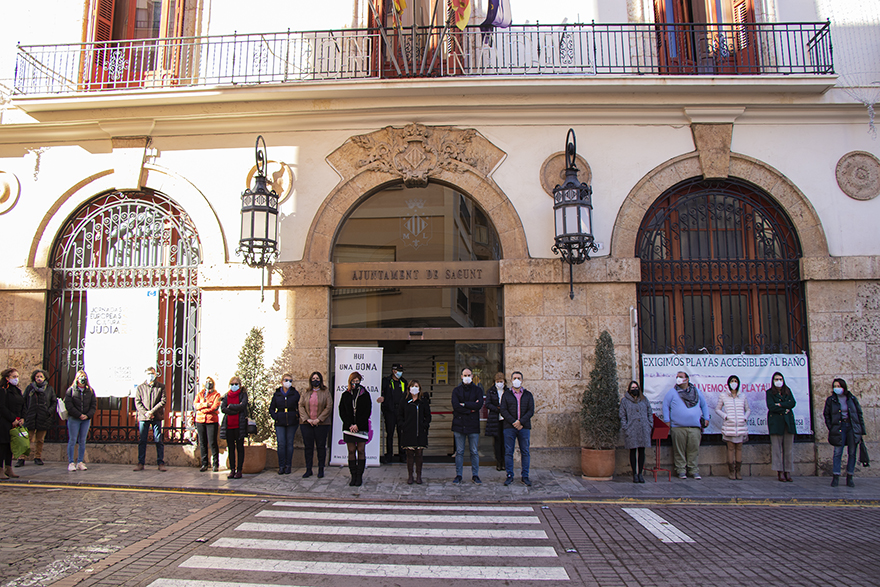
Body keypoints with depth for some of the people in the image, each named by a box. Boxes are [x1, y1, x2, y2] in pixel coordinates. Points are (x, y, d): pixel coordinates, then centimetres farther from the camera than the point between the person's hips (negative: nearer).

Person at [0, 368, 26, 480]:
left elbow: (22, 406, 18)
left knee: (11, 446, 10)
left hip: (16, 423, 7)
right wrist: (13, 419, -14)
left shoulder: (18, 391, 15)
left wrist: (22, 418, 3)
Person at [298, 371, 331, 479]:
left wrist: (318, 419, -11)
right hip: (307, 424, 2)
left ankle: (321, 469, 11)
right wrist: (307, 419, -9)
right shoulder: (306, 393, 11)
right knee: (308, 447, 4)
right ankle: (308, 470, 13)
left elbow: (329, 407, -4)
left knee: (321, 447, 2)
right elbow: (301, 406, 5)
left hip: (321, 424, -2)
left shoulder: (325, 393, 3)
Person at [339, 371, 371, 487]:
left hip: (362, 428, -2)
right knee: (351, 451, 1)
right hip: (348, 427, 2)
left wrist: (357, 425, -11)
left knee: (361, 451, -1)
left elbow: (367, 412, -1)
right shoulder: (345, 395, 9)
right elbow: (342, 411, 5)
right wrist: (350, 425, -8)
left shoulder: (365, 394, 4)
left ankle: (359, 476, 3)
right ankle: (353, 476, 6)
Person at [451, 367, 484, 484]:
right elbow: (455, 405, -7)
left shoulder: (478, 390, 8)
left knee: (474, 451, 4)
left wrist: (464, 404, -9)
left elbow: (479, 405, -8)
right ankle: (458, 475, 12)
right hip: (459, 424, 0)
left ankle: (475, 475, 15)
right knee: (459, 451, 4)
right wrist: (470, 409, -11)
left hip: (473, 424, 0)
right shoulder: (456, 390, 7)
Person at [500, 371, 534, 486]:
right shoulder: (506, 394, 8)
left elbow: (531, 411, 2)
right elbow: (503, 411, 0)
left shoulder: (528, 395, 10)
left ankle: (525, 476, 12)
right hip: (509, 427, -1)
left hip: (524, 427, 1)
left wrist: (521, 422, -12)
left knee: (525, 452, 4)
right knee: (508, 452, 0)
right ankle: (509, 476, 9)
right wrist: (513, 422, -13)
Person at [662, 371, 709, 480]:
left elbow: (704, 405, 23)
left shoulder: (696, 391, 14)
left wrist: (706, 418, 15)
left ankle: (694, 470, 10)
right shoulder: (673, 392, 6)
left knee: (694, 449, 1)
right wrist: (667, 421, -1)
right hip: (678, 427, -2)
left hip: (694, 427, 2)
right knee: (679, 450, -1)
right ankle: (681, 470, 7)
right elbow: (665, 405, 5)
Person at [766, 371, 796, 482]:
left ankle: (788, 471, 3)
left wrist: (780, 404, -10)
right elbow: (771, 406, -7)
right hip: (775, 422, -3)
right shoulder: (769, 392, 6)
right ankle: (780, 472, -3)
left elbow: (792, 403, 0)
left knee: (789, 447, -1)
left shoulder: (788, 391, 16)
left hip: (788, 421, 3)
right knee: (776, 447, -6)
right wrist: (785, 409, -7)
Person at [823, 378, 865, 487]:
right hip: (839, 427, -1)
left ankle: (849, 477, 11)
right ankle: (835, 477, -3)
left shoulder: (852, 399, 6)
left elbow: (859, 413, 8)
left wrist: (862, 429, 3)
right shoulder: (830, 400, 4)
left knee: (852, 453, 3)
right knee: (837, 452, -6)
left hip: (852, 427, 1)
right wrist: (831, 428, -1)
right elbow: (826, 415, 8)